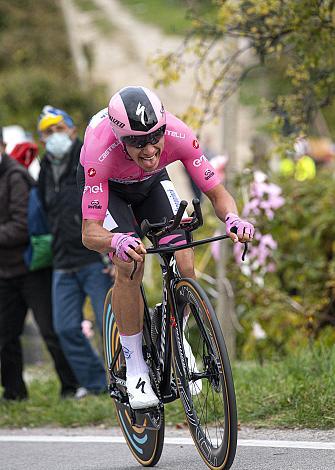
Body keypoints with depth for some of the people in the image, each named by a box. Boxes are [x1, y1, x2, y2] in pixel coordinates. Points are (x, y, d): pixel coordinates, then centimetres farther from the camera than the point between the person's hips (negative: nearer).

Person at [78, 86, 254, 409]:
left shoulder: (179, 136, -36)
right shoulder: (102, 152, -42)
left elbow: (216, 193, -26)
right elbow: (90, 233, -42)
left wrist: (232, 218, -48)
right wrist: (117, 242, -64)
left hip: (152, 179, 3)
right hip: (106, 183, -3)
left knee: (185, 268, -15)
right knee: (130, 266, -26)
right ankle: (135, 370, -12)